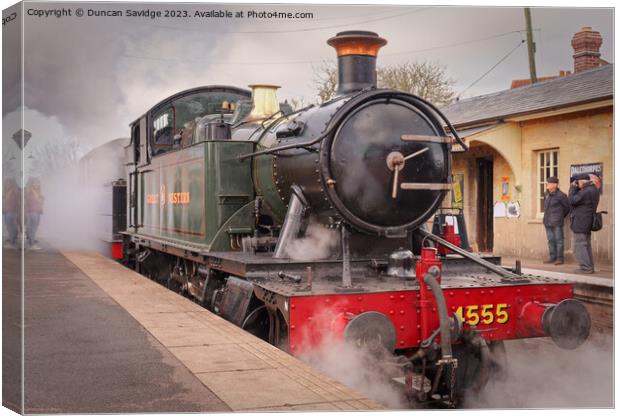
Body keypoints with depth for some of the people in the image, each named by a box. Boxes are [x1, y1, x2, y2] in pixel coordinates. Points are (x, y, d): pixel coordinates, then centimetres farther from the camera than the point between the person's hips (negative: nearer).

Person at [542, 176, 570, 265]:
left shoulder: (560, 195, -11)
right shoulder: (547, 194, 9)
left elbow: (568, 207, -1)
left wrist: (562, 216, 12)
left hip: (557, 222, -7)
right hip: (548, 221, 7)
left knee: (558, 240, -2)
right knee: (551, 240, 9)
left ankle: (560, 258, 2)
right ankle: (552, 258, 15)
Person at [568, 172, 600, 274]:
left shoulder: (586, 191, -21)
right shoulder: (593, 190, 11)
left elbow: (572, 200, -20)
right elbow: (579, 198, 16)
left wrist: (573, 187, -11)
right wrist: (576, 188, 5)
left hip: (580, 223, -10)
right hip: (587, 223, 10)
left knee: (579, 246, -5)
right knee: (586, 245, 16)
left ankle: (586, 268, -6)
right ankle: (589, 267, 21)